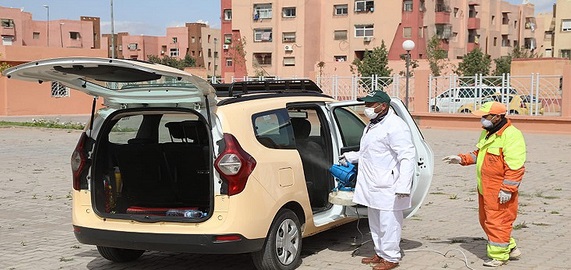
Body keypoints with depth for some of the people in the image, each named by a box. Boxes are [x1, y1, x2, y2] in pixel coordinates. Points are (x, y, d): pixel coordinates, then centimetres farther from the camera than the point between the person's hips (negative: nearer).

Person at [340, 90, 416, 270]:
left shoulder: (395, 126, -16)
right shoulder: (372, 126, 17)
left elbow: (407, 156, -22)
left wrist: (403, 186, -27)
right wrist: (350, 157, 28)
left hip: (388, 188, -10)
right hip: (372, 185, 10)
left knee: (389, 223, -2)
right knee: (375, 223, 19)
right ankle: (380, 253, 32)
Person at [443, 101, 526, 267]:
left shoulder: (511, 135, -18)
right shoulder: (487, 133, 13)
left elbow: (515, 166, -22)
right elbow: (478, 154, 27)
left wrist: (507, 189, -24)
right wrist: (461, 159, 13)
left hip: (499, 190, -10)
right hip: (485, 188, 10)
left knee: (498, 222, -3)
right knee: (485, 220, 17)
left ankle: (499, 256, 9)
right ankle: (510, 248, 31)